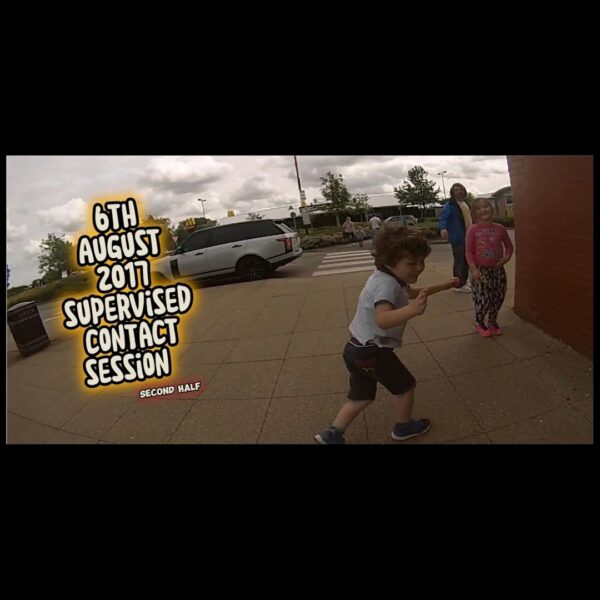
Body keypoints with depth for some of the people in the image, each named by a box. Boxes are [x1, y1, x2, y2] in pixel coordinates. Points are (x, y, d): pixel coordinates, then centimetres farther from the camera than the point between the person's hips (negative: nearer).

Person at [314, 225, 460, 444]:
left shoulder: (392, 277, 7)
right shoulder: (387, 283, -26)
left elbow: (412, 292, 28)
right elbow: (383, 319, -44)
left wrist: (442, 286, 27)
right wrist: (412, 310, -59)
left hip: (358, 350, 10)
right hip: (371, 352, -10)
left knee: (361, 397, 22)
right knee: (405, 386, 14)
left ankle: (332, 434, 25)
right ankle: (404, 427, 37)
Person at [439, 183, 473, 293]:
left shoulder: (466, 204, 16)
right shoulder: (450, 206, -11)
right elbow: (443, 217, -24)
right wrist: (443, 228, -44)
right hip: (458, 238, -9)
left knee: (467, 260, 15)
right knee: (459, 261, -5)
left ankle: (464, 281, 28)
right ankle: (459, 284, 3)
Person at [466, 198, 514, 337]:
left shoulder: (500, 228, 1)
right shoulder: (473, 230, -8)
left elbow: (509, 246, 14)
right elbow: (469, 252, -9)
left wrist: (506, 257, -6)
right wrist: (474, 269, -18)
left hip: (498, 269, 4)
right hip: (481, 270, -4)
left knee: (498, 297, 9)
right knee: (483, 298, -4)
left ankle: (493, 321, 32)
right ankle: (479, 323, 21)